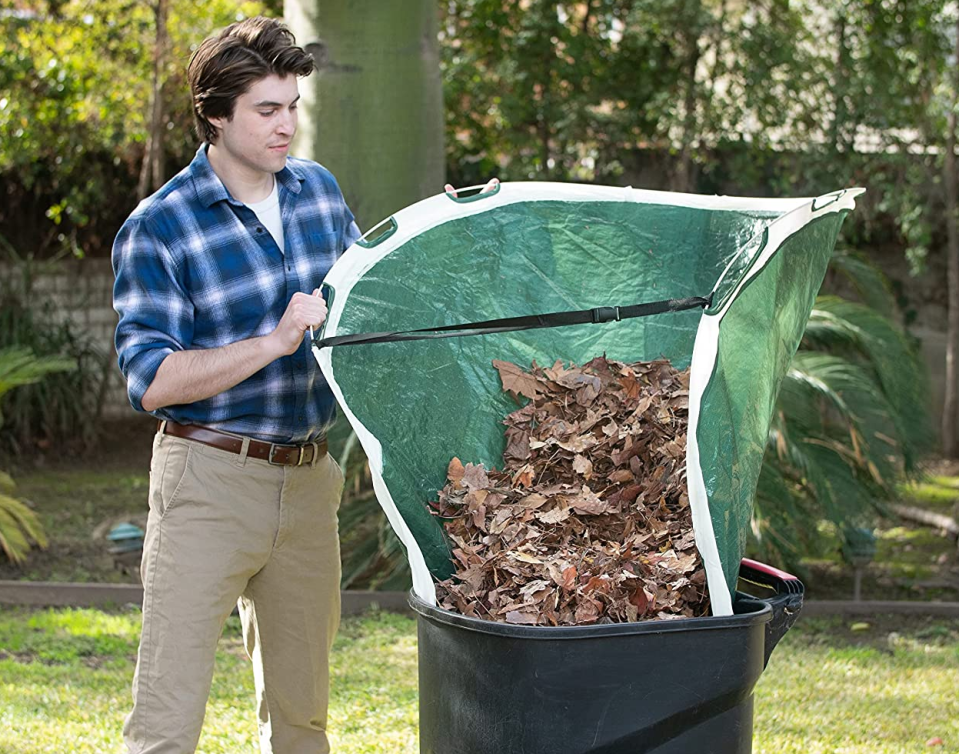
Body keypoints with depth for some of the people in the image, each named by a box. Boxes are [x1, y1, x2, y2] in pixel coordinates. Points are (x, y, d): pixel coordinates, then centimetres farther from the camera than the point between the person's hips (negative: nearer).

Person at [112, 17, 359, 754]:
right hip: (209, 479, -5)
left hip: (308, 479, 5)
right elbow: (151, 381, -16)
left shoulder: (318, 188, 7)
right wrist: (275, 341, -24)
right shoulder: (158, 229, -10)